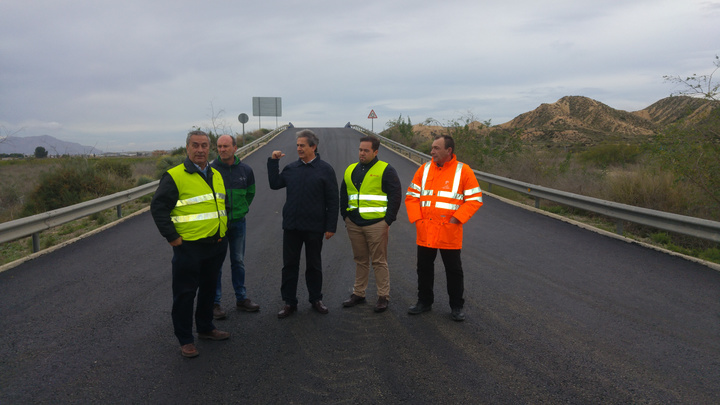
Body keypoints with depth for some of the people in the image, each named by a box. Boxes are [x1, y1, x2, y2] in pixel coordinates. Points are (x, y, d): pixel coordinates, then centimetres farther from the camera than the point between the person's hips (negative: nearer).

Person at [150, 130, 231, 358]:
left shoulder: (216, 175, 10)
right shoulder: (175, 176, -11)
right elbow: (158, 208, -14)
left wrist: (224, 229, 13)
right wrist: (172, 237, -16)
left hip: (217, 245, 7)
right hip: (189, 247, -7)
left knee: (209, 288, 19)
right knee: (185, 294, 3)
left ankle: (205, 328, 35)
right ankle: (185, 339, 16)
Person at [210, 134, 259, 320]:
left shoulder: (245, 170, 2)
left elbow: (250, 192, 17)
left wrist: (242, 209, 11)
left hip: (238, 222, 4)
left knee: (238, 262, 14)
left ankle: (241, 298, 25)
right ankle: (215, 302, 13)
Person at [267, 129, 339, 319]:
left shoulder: (325, 169, -4)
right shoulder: (292, 168, 7)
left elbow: (333, 201, -5)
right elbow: (275, 184, 9)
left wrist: (331, 226, -9)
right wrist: (273, 162, 2)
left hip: (314, 227, -3)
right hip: (291, 225, 3)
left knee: (314, 265, 12)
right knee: (290, 265, 7)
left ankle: (316, 299, 27)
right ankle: (289, 302, 18)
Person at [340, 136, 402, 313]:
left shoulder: (385, 170, -4)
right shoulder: (350, 170, 13)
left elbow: (395, 196, -6)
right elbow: (343, 196, 21)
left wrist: (388, 221, -10)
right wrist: (345, 217, 11)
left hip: (376, 224, -5)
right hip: (354, 225, 5)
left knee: (379, 261, 0)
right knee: (360, 260, 14)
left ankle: (383, 296, 9)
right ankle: (358, 293, 23)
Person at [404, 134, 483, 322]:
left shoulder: (463, 171, -5)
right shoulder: (424, 169, 5)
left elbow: (475, 199, -5)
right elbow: (411, 196, 8)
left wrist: (456, 218, -12)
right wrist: (417, 219, -3)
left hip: (449, 233, -3)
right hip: (425, 232, 4)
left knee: (454, 270, 7)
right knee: (424, 268, 13)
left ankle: (456, 307, 21)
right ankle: (424, 302, 30)